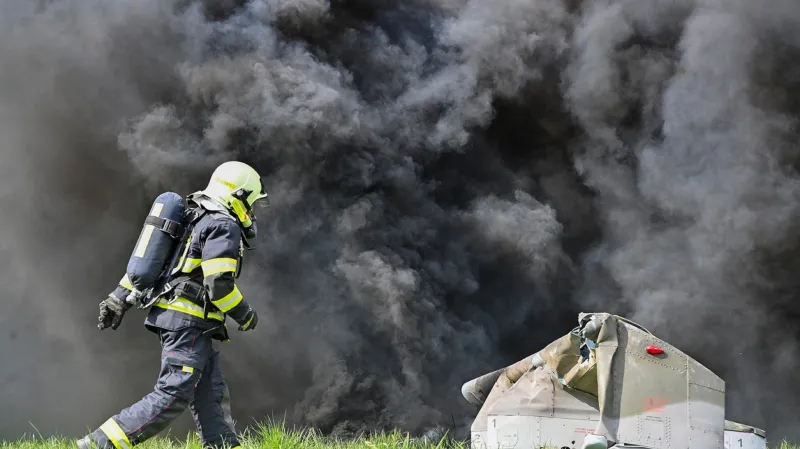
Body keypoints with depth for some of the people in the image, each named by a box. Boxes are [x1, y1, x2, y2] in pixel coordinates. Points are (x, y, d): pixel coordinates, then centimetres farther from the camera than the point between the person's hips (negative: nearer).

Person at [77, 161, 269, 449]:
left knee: (211, 397, 9)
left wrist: (119, 299, 19)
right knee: (172, 396, -13)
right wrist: (245, 315, -6)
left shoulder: (194, 220, 20)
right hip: (189, 321, -11)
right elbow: (219, 284, -20)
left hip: (173, 317, 11)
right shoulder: (224, 227, -11)